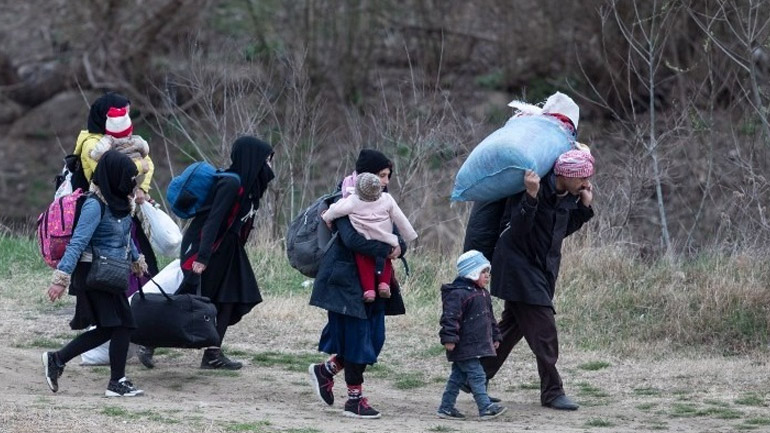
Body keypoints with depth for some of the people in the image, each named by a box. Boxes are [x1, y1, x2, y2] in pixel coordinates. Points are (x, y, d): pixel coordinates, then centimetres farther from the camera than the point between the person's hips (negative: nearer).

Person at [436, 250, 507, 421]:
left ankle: (446, 408, 18)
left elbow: (490, 317, 26)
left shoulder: (482, 293, 16)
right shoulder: (458, 294, -17)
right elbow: (450, 317, -22)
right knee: (477, 376, -10)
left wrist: (495, 336, 25)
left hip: (477, 345, 10)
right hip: (465, 347, -10)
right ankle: (486, 408, -11)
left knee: (458, 376, 13)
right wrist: (449, 338, -27)